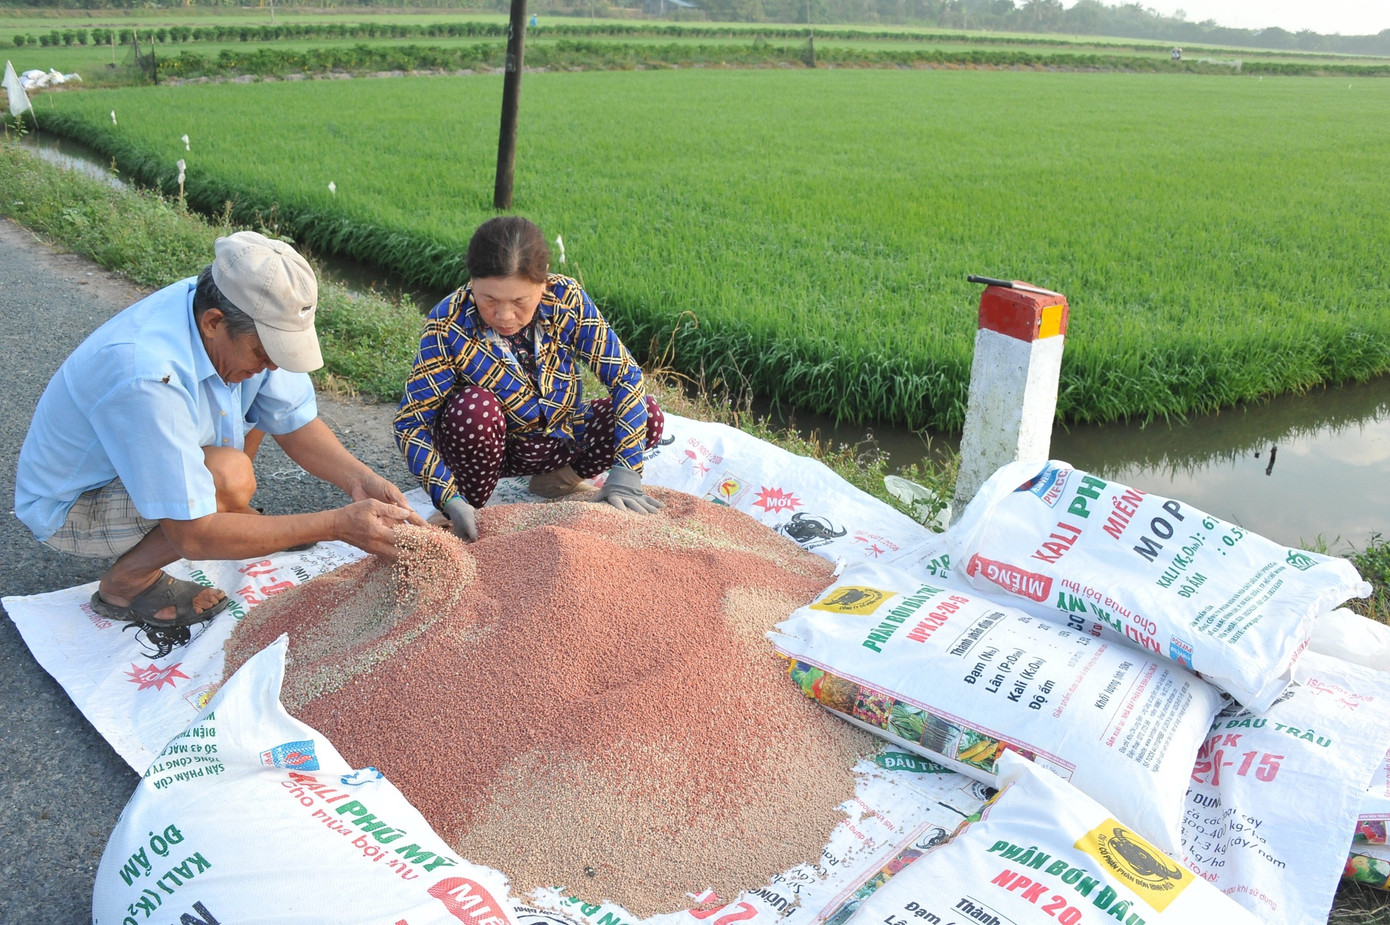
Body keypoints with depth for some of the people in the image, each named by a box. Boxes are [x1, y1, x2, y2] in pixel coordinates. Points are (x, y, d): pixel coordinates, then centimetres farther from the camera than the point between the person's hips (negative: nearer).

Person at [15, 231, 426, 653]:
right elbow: (193, 537, -36)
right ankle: (126, 584, -8)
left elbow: (294, 420, -4)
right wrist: (338, 526, -37)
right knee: (230, 478, -32)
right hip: (71, 508, -8)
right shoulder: (147, 376, -40)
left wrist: (358, 478, -23)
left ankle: (236, 519, 11)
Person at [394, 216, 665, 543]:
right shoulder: (448, 326, -27)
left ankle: (557, 477, 0)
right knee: (474, 406, -35)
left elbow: (625, 374, -20)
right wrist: (452, 501, -41)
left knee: (649, 415, -16)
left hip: (559, 437, 3)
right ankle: (473, 508, -13)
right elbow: (409, 422, -27)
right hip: (485, 444, -2)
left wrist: (624, 474, -28)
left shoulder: (567, 299, -22)